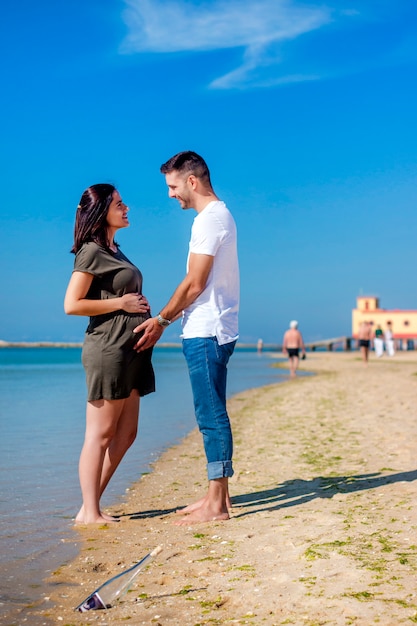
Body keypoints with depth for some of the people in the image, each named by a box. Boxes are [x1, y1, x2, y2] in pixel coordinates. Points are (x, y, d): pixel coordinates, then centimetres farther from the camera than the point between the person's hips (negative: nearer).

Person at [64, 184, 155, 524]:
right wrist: (121, 303, -13)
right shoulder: (92, 251, -8)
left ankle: (92, 506, 16)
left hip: (130, 350, 9)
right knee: (101, 434, -5)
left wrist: (141, 307, 10)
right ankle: (90, 512, 3)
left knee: (125, 435, 10)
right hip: (108, 349, -9)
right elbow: (72, 304, -15)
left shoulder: (115, 250, 19)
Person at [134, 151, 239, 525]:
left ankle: (216, 505, 1)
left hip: (205, 333, -10)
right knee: (213, 415, 13)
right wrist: (167, 319, 15)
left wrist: (162, 320, -6)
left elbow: (194, 284, -16)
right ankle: (219, 494, 21)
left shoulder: (209, 219, -13)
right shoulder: (220, 215, 18)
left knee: (212, 416, -6)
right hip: (213, 330, 10)